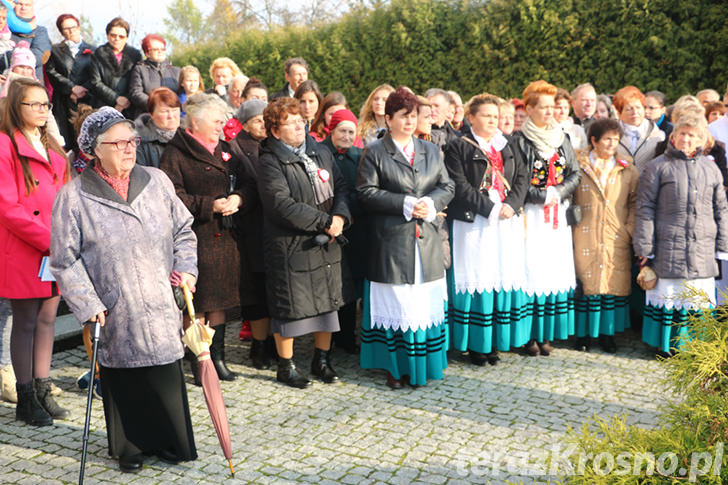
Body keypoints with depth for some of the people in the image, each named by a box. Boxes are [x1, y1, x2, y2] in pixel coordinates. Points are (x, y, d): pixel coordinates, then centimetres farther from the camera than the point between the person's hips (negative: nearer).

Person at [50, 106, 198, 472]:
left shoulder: (156, 181, 5)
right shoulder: (74, 196, -4)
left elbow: (183, 229, 14)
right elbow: (65, 260, -2)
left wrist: (185, 267, 1)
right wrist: (87, 304, -7)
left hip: (160, 304, 2)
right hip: (114, 312, -2)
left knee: (166, 373, 5)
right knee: (122, 379, 7)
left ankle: (168, 441, 24)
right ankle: (130, 446, 27)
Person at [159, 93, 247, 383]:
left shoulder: (224, 151, 17)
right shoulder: (176, 154, -6)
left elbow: (241, 185, 19)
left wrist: (237, 198, -4)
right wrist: (210, 206, -17)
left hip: (224, 237, 7)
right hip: (194, 239, -6)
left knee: (219, 301, 11)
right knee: (196, 304, -2)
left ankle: (218, 357, 21)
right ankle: (198, 363, 9)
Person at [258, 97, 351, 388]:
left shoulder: (321, 153, 12)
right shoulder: (270, 163, -10)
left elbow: (341, 187, 10)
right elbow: (282, 205, -20)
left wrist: (340, 217, -10)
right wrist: (324, 222, -18)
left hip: (327, 243, 6)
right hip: (291, 246, -6)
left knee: (327, 302, 13)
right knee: (289, 306, 3)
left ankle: (322, 360, 29)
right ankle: (285, 366, 20)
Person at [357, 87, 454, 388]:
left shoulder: (430, 151, 16)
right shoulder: (374, 153, 1)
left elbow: (447, 187, 13)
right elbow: (365, 193, -8)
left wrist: (430, 202, -8)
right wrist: (405, 203, -15)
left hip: (427, 240, 4)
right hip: (390, 240, -4)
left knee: (426, 303, 5)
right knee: (395, 303, -1)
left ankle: (421, 365, 15)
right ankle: (394, 367, 8)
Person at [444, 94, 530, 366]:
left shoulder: (508, 147, 17)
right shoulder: (459, 147, -2)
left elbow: (522, 177, 10)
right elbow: (459, 186, -12)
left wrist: (512, 205, -8)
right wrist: (490, 208, -16)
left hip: (507, 221, 5)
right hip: (474, 224, -5)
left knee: (504, 278, 4)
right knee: (477, 279, -4)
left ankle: (496, 339, 13)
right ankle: (475, 344, 5)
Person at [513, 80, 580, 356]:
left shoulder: (561, 138, 12)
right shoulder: (520, 140, -5)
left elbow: (575, 173, 9)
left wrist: (559, 193, -7)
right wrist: (542, 196, -14)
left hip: (558, 214, 5)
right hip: (531, 214, -5)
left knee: (556, 269, 4)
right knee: (532, 269, -6)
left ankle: (546, 333, 12)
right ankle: (529, 335, 2)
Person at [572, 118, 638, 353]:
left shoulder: (627, 171, 8)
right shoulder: (578, 168, 2)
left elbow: (636, 204, 10)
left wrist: (629, 230, 0)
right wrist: (572, 226, -2)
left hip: (617, 241, 2)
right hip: (585, 240, -2)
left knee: (613, 284, 3)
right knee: (585, 284, 1)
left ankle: (607, 333, 16)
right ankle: (584, 333, 14)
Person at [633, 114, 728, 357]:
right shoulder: (658, 167, 1)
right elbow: (644, 208, -1)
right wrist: (644, 247, -6)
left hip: (703, 246, 3)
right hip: (668, 244, -3)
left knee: (700, 295, 5)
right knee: (668, 292, 1)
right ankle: (666, 344, 14)